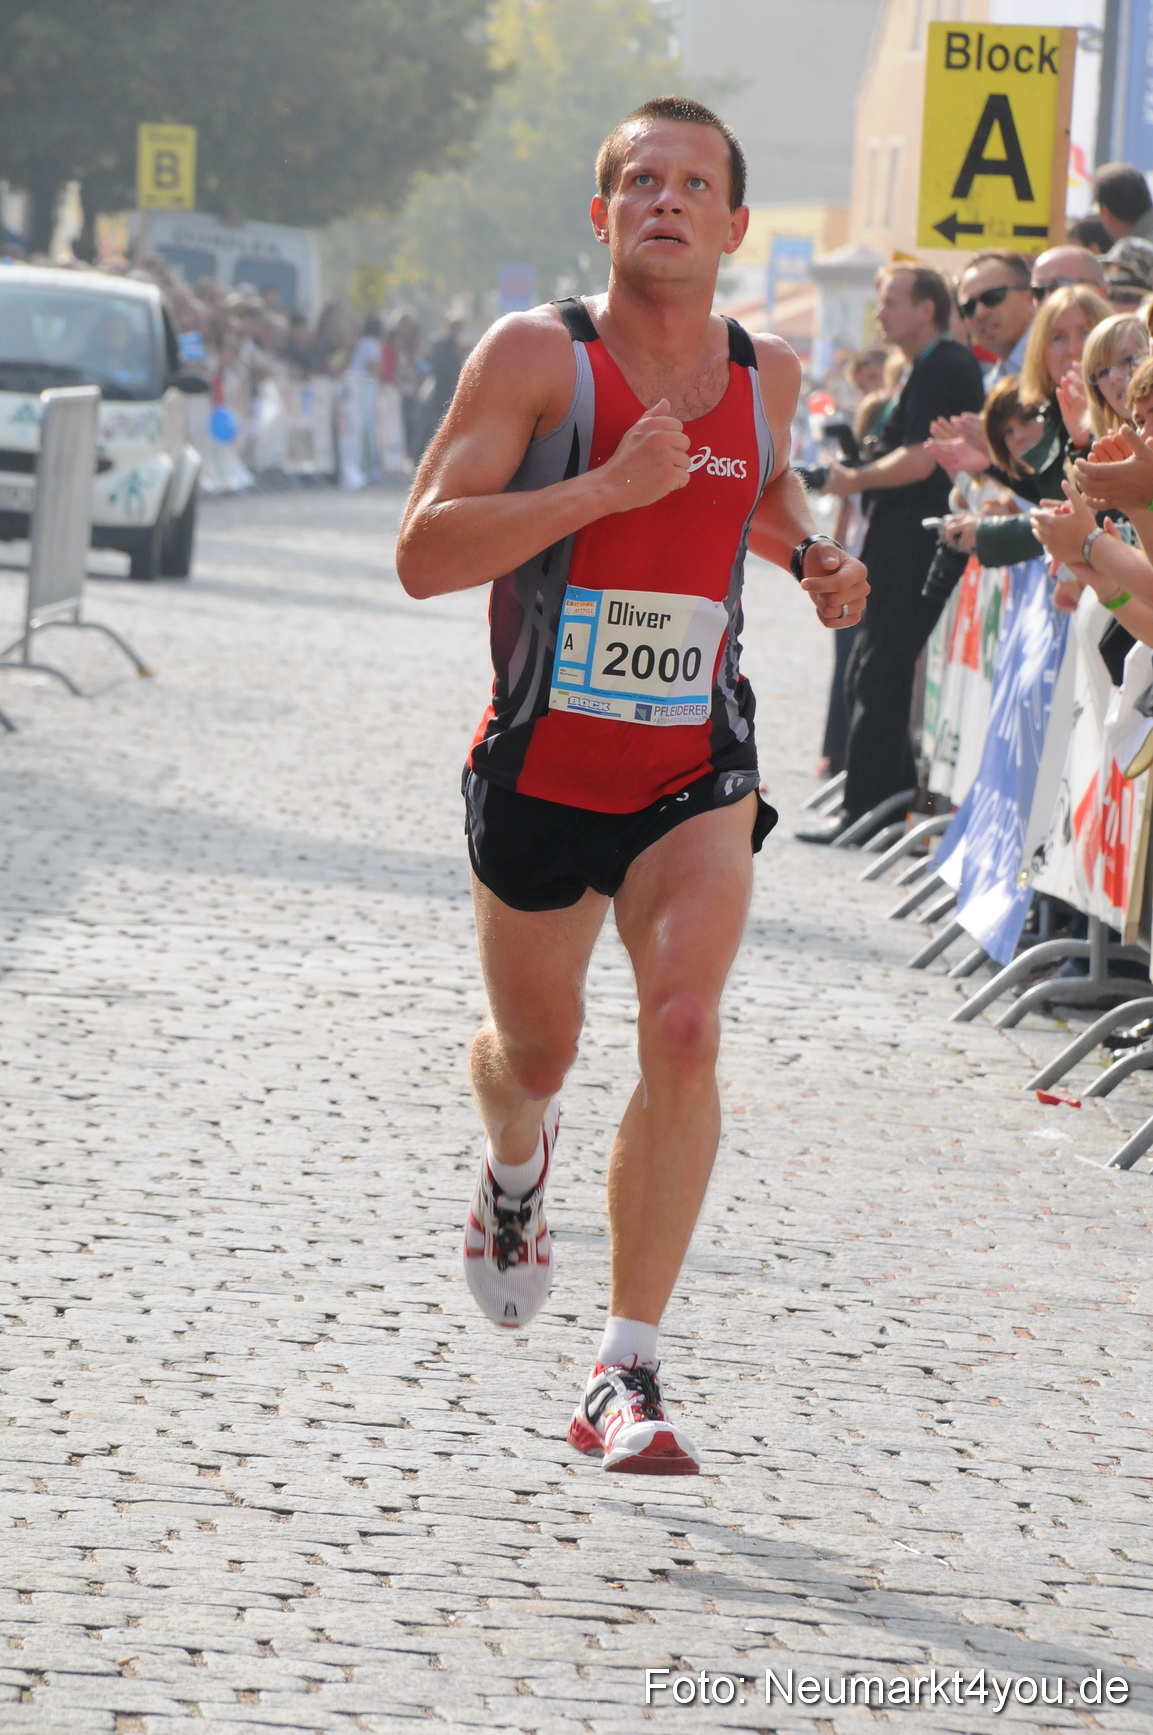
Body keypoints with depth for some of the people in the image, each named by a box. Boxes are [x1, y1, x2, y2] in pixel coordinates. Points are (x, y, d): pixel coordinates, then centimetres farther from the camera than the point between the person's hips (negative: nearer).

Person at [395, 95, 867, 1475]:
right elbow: (423, 555, -21)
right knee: (536, 1047, 16)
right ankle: (515, 1166, 56)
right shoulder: (537, 355, -12)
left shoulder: (765, 374, 2)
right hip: (540, 770, -1)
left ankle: (626, 1378, -17)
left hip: (696, 770, 1)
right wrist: (607, 487, -29)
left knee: (683, 1031, -20)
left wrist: (811, 559, 6)